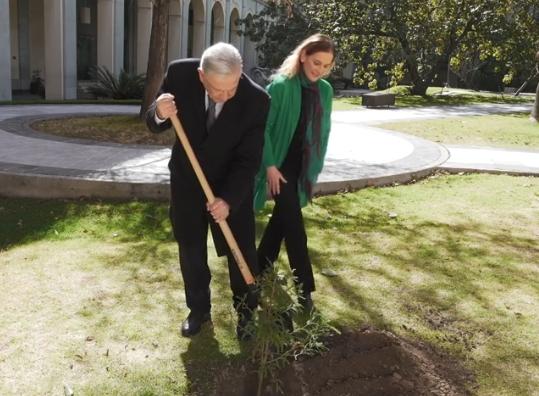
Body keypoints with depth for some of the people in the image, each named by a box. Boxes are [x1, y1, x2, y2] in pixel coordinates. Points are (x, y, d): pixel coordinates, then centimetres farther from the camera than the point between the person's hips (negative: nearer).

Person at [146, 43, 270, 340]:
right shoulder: (179, 74, -22)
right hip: (187, 179, 2)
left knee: (241, 252, 5)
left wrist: (229, 199, -31)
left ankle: (246, 312, 26)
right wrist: (159, 114, -34)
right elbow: (154, 125, -10)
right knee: (191, 252, 11)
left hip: (234, 185, -1)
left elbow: (249, 159, -21)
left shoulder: (256, 100, -27)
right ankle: (198, 309, 30)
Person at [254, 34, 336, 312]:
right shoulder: (281, 86, -16)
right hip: (280, 163, -6)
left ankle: (261, 269, 32)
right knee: (293, 222, -4)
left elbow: (323, 131, 10)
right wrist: (270, 165, -16)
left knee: (282, 216, 15)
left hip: (303, 164, 6)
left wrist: (315, 168, 10)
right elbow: (264, 127, -13)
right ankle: (304, 286, 5)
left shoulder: (325, 90, 2)